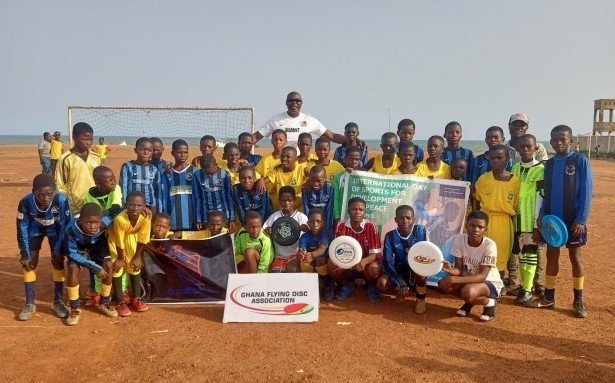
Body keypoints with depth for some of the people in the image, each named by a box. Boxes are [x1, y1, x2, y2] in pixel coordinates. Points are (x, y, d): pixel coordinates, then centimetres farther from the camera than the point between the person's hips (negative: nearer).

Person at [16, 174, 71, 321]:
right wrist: (25, 254, -18)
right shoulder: (25, 202, -34)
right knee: (29, 263, -6)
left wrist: (58, 251, -21)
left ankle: (58, 302, 8)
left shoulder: (62, 200, -37)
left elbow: (65, 226, -23)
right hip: (35, 230, 1)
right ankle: (29, 304, 8)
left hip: (55, 230, -1)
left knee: (58, 261, -8)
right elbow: (22, 229, -21)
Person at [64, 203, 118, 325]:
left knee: (108, 265, -18)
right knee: (73, 268, -25)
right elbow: (72, 253, -30)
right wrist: (94, 267, -35)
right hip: (78, 250, -1)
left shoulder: (104, 223, -38)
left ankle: (104, 302, 5)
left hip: (96, 247, 2)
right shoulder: (72, 228, -41)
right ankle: (75, 308, -8)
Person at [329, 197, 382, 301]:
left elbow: (375, 253, -20)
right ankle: (347, 285, 6)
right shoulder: (341, 226, -11)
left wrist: (364, 262, -42)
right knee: (331, 266, -26)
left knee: (373, 268, -35)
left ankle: (372, 287, 2)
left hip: (367, 262, -2)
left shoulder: (371, 226, -16)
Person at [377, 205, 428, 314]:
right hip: (399, 271, 1)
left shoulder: (419, 230, -16)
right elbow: (387, 263, -18)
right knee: (381, 284, -27)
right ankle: (400, 291, 8)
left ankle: (421, 298, -10)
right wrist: (400, 284, -29)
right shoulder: (390, 236, -14)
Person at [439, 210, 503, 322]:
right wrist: (451, 269, -37)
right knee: (443, 284, -20)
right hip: (469, 279, 5)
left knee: (468, 292, -35)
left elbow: (482, 276, -28)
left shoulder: (489, 245, -25)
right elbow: (459, 269, -11)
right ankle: (470, 302, 8)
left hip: (490, 282, -5)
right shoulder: (459, 239, -15)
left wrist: (453, 280, -38)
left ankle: (488, 302, -1)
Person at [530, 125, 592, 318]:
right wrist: (542, 216, 3)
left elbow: (586, 191, -10)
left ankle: (578, 301, 14)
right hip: (552, 217, 5)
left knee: (575, 256, 4)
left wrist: (581, 219, -15)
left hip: (573, 219, -4)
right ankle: (549, 297, 18)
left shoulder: (580, 160, -7)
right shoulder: (549, 164, 8)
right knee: (551, 255, 9)